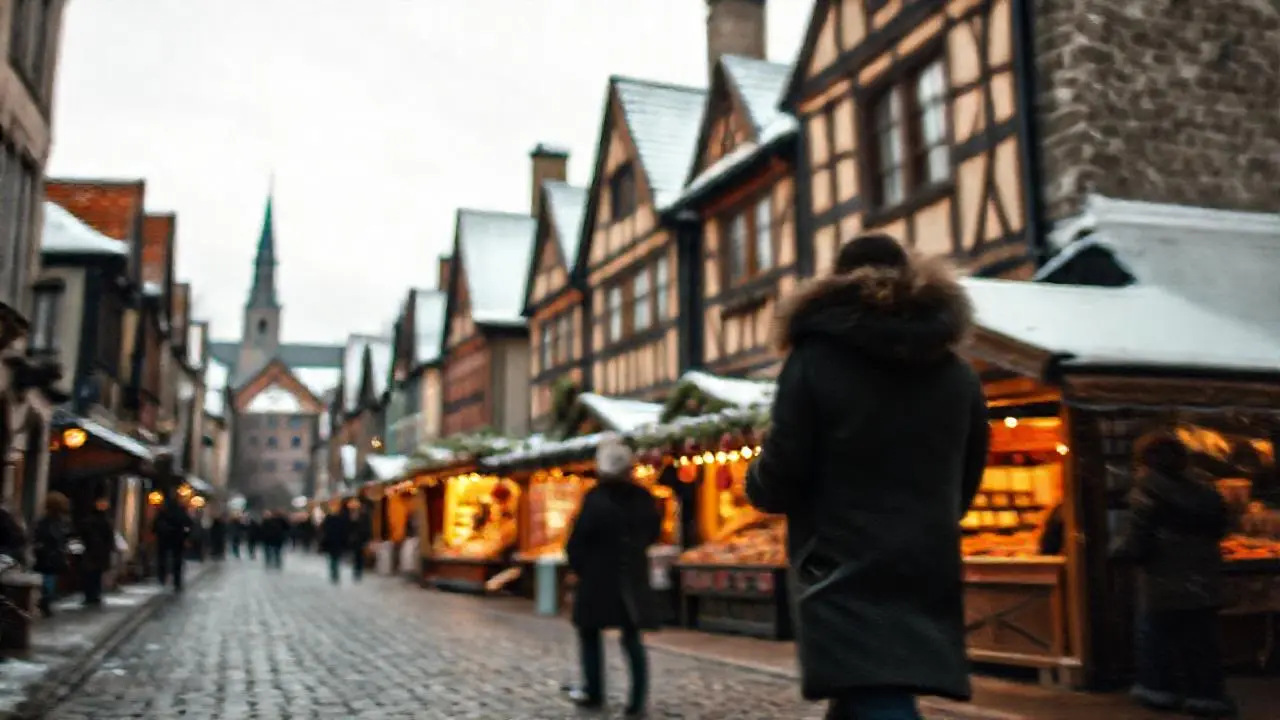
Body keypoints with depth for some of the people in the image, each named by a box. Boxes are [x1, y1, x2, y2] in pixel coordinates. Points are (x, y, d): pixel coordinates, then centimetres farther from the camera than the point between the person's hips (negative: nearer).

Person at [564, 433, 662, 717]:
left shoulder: (595, 499, -15)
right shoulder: (644, 498, 0)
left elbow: (577, 541, -13)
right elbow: (653, 531, 13)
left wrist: (580, 568, 3)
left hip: (597, 576, -4)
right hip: (633, 577, 4)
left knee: (590, 633, 14)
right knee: (632, 638, 9)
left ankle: (594, 693, 19)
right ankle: (637, 700, 3)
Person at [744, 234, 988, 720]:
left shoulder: (815, 358, -6)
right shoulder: (957, 374, 10)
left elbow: (777, 482, -10)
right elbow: (964, 485, 17)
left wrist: (756, 482, 13)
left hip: (844, 574, -6)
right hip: (928, 572, 6)